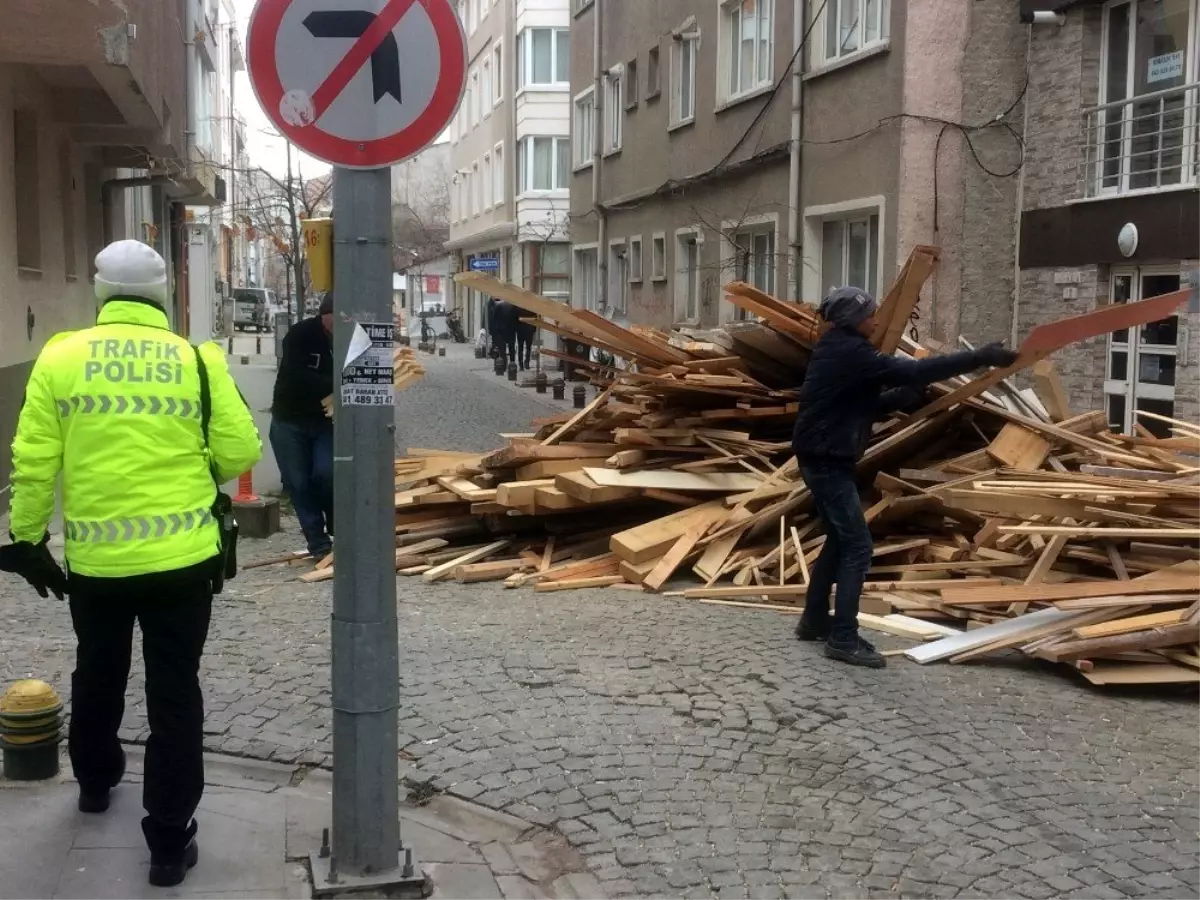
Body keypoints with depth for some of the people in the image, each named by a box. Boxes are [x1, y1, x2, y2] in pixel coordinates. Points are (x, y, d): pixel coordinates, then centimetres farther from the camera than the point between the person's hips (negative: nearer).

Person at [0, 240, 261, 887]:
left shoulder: (60, 357, -3)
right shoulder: (197, 360, -5)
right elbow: (240, 452, -5)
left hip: (94, 559, 2)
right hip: (180, 556, -1)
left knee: (97, 675, 25)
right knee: (174, 694, 8)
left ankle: (95, 782, 48)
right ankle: (169, 841, 12)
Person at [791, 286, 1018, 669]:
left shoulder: (837, 350, 14)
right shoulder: (850, 352, -18)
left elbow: (862, 404, 16)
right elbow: (913, 370, -25)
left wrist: (905, 396, 1)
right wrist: (979, 357, -24)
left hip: (822, 458, 10)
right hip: (828, 461, -10)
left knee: (839, 540, 18)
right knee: (857, 546, -9)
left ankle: (815, 620, 26)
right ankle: (844, 638, -9)